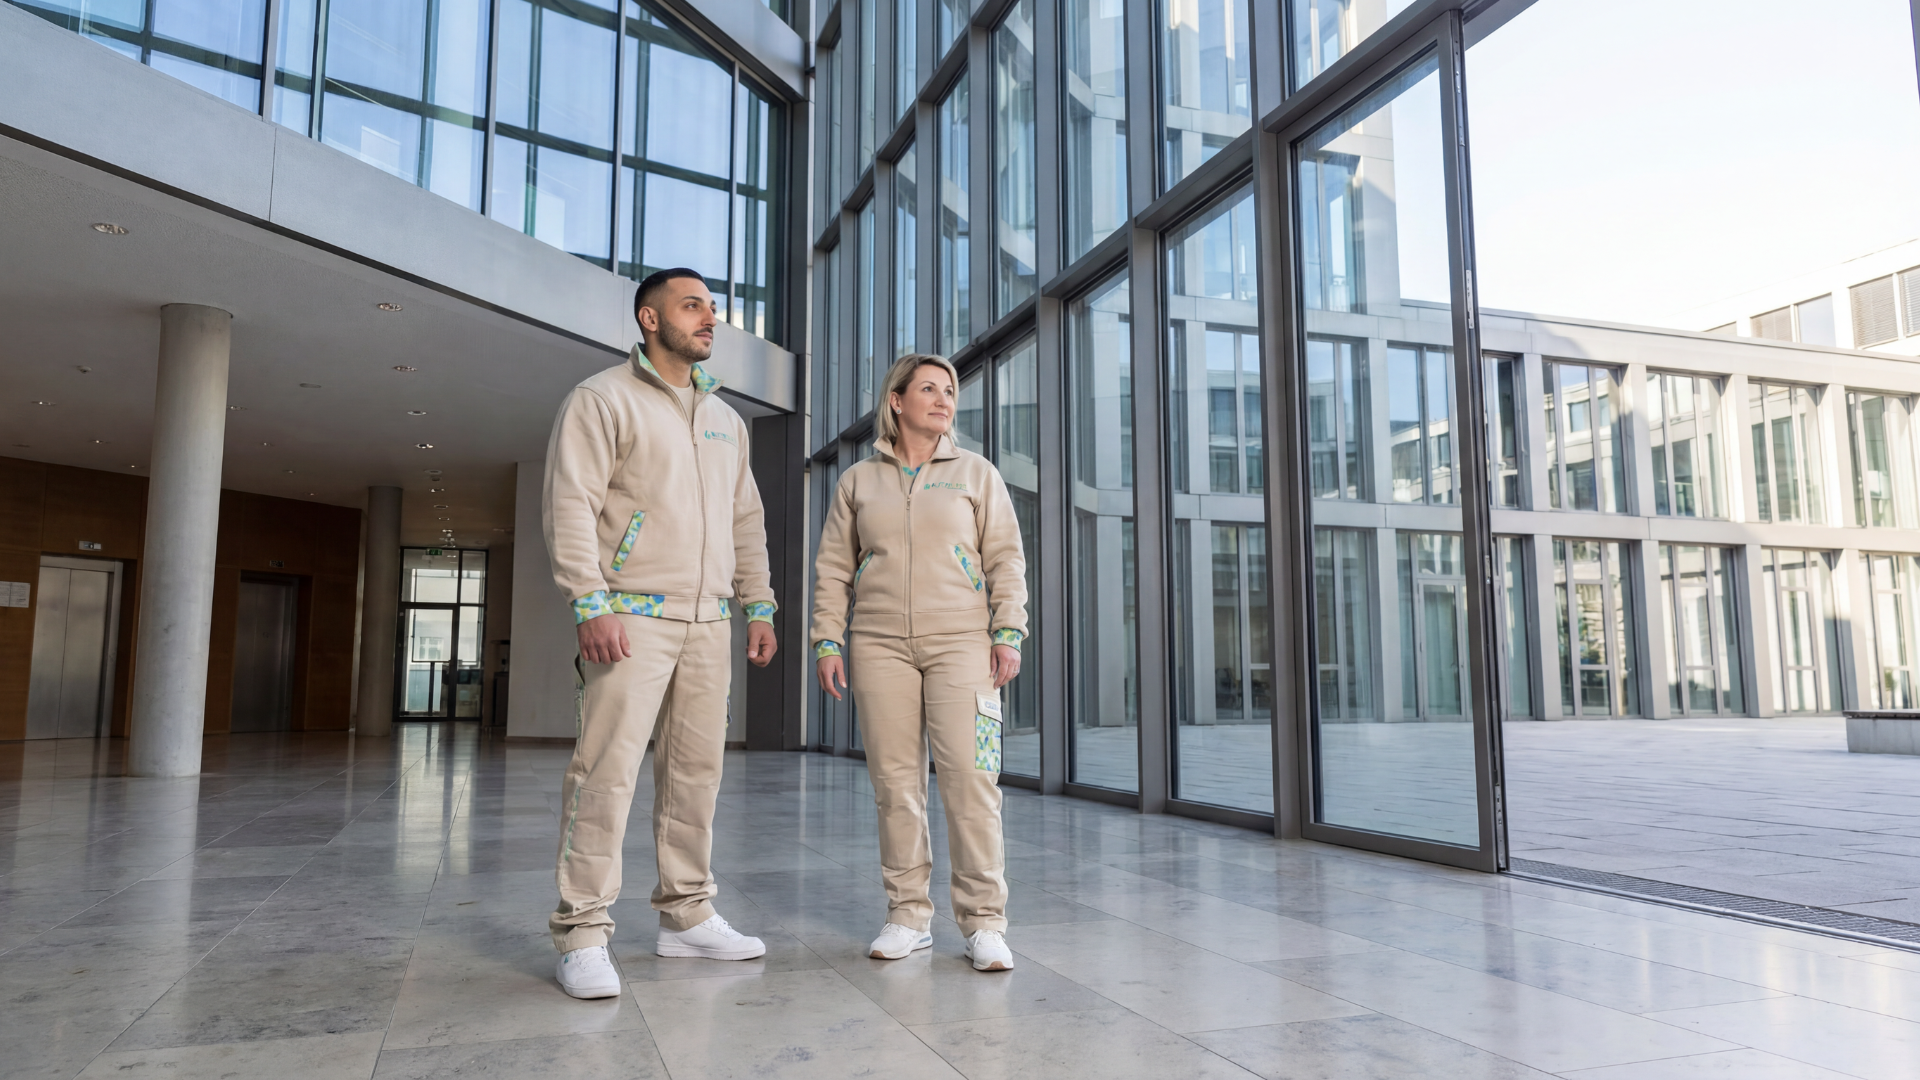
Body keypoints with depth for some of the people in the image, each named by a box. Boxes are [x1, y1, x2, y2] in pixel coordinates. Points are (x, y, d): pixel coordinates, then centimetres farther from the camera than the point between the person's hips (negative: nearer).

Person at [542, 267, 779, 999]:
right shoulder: (603, 399, 0)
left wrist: (759, 606, 14)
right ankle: (583, 933, -1)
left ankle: (686, 915, 17)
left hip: (708, 621, 6)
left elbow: (746, 521, 22)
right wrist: (591, 603, -18)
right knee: (607, 768, -9)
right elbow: (571, 505, -9)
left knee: (697, 770, 7)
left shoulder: (725, 418, 21)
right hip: (633, 615, -6)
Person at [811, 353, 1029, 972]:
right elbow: (833, 568, 13)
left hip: (961, 642, -1)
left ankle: (983, 921, -1)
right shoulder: (858, 481, 14)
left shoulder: (976, 473, 12)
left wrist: (1008, 632, -3)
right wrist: (827, 642, 4)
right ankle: (908, 916, 13)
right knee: (895, 782, 2)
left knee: (970, 777, -9)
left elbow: (1006, 557, 7)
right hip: (880, 646, 2)